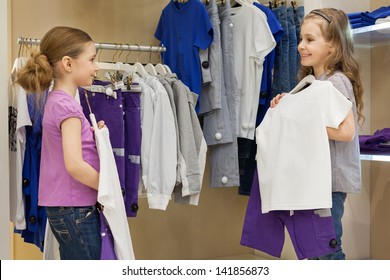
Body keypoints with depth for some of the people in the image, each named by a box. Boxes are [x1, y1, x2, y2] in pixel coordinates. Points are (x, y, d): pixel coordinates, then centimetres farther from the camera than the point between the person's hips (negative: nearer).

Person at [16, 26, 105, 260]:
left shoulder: (56, 101, 12)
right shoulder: (67, 105, -18)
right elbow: (75, 165, -25)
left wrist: (95, 137, 1)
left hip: (64, 207, 9)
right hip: (76, 208, -9)